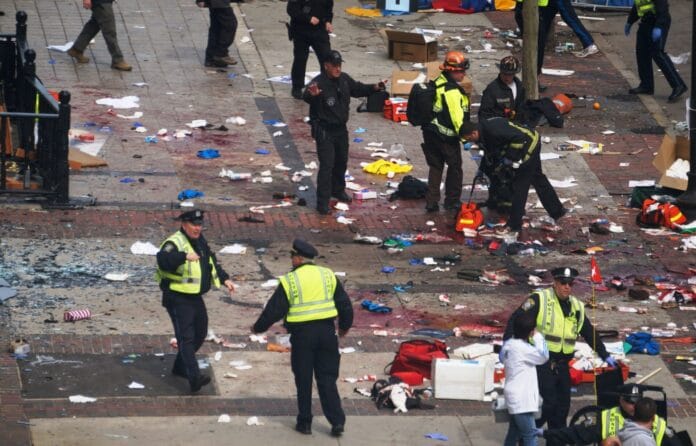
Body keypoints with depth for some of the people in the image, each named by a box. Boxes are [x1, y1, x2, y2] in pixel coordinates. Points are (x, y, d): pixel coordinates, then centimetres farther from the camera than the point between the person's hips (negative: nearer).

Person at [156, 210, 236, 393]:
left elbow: (212, 263, 25)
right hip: (178, 299, -9)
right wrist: (185, 256, -54)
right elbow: (163, 258, -40)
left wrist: (224, 278, 14)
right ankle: (194, 377, -24)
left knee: (200, 333, 19)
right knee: (186, 337, -15)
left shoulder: (200, 241, 10)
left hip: (195, 297, 9)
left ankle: (181, 366, 37)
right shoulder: (175, 243, -19)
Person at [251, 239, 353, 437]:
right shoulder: (328, 276, 5)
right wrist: (345, 326, 28)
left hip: (302, 334, -3)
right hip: (327, 331, 3)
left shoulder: (289, 281, -7)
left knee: (303, 380, 9)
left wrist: (258, 328, 12)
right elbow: (344, 304, 11)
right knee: (327, 379, 8)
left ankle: (304, 422, 14)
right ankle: (337, 421, 1)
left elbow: (274, 310, -4)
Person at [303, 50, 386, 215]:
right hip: (324, 130, -8)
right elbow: (306, 96, -45)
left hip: (341, 128, 8)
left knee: (341, 161, 22)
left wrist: (374, 88, 0)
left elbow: (358, 89, 16)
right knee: (327, 165, -11)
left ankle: (338, 190, 44)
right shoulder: (319, 83, -26)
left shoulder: (344, 79, -2)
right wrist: (312, 94, -69)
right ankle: (322, 201, -6)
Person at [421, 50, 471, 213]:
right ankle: (452, 201, 18)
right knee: (455, 166, 9)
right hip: (446, 136, -8)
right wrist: (464, 134, -14)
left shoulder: (438, 83, 6)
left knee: (435, 167, 14)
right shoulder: (452, 91, -22)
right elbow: (457, 116, -22)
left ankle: (431, 202, 13)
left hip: (430, 132, 8)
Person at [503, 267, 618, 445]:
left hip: (561, 365, 7)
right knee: (548, 403, -14)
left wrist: (605, 355, 21)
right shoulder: (540, 299, -8)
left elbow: (590, 333, 21)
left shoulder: (577, 307, 12)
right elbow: (516, 319, -12)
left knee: (562, 406, 9)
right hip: (541, 362, -7)